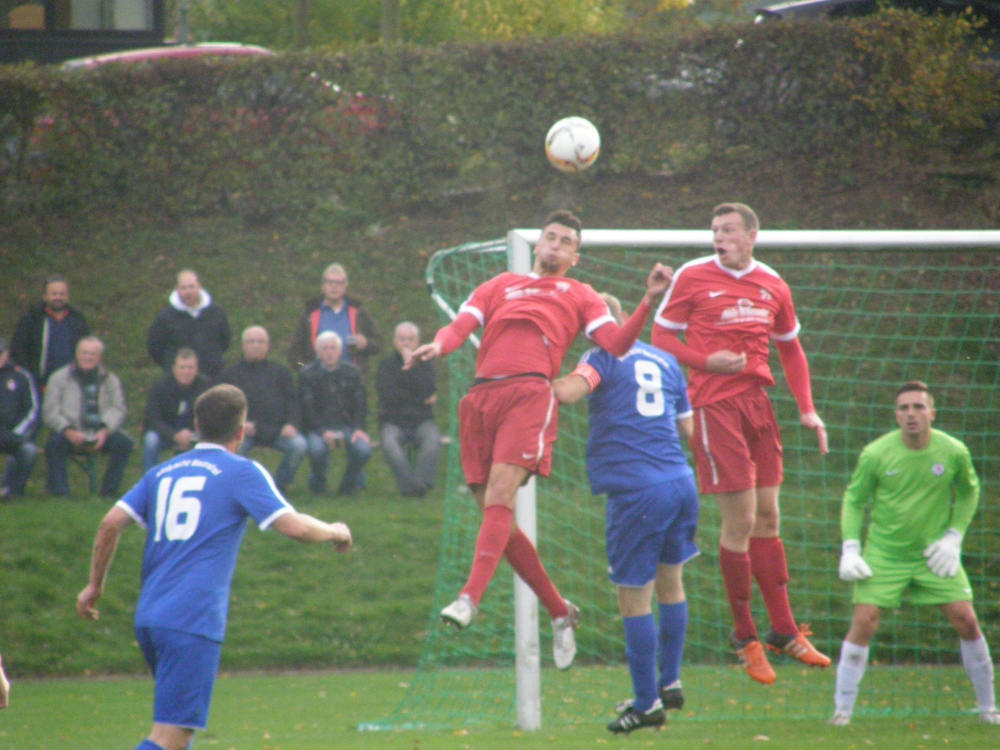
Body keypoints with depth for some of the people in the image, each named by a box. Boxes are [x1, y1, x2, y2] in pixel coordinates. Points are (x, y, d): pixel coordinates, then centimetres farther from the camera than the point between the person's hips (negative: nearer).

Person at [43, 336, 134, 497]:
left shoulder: (110, 380, 14)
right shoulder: (59, 378, 9)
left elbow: (117, 410, 2)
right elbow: (50, 411, -2)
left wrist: (104, 431, -18)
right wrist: (69, 432, -20)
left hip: (101, 434, 2)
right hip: (71, 435, -2)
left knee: (123, 442, -26)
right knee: (55, 443, -33)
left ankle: (109, 491, -18)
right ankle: (59, 493, -27)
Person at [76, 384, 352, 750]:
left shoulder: (163, 472, 16)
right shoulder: (242, 473, 0)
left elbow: (111, 523, 8)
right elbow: (293, 526, -9)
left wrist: (94, 586, 17)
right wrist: (333, 532, 10)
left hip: (148, 617, 7)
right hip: (193, 622, -7)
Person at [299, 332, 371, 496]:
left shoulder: (352, 373, 11)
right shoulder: (307, 375, 4)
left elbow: (360, 404, 6)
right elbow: (308, 408, -6)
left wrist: (358, 428, -13)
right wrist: (323, 432, -22)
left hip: (347, 425, 2)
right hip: (318, 427, -2)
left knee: (363, 448, -29)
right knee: (317, 449, -36)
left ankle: (349, 485, 0)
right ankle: (318, 483, -2)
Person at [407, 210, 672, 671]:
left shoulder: (578, 295, 24)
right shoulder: (499, 287, 31)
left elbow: (615, 345, 10)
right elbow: (462, 324, 17)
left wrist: (648, 301, -1)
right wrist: (438, 345, -5)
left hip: (529, 394, -4)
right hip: (482, 395, 4)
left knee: (500, 497, -23)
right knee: (497, 517, 0)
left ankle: (470, 598, -34)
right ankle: (559, 611, 13)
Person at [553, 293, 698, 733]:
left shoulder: (604, 358, -3)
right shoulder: (664, 361, 15)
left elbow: (566, 392, -22)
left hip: (637, 492, -7)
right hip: (680, 482, 7)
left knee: (633, 600, 3)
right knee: (670, 585, 23)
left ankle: (646, 704, 8)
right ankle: (670, 684, 32)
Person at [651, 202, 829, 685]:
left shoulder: (772, 286, 11)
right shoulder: (692, 277, -2)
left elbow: (790, 349, 20)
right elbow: (660, 336, 2)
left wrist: (807, 409, 10)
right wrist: (706, 361, -15)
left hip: (757, 402, 5)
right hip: (713, 405, -5)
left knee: (767, 518, 8)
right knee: (740, 521, -7)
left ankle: (783, 631, 15)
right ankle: (744, 636, 4)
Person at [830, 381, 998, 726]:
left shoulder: (954, 452, -8)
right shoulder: (875, 454, -11)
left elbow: (969, 491, 11)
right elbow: (854, 501, 1)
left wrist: (954, 536, 0)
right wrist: (850, 548, -10)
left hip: (935, 554, 1)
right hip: (884, 553, -1)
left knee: (967, 623, -5)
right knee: (863, 623, -13)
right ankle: (842, 708, -2)